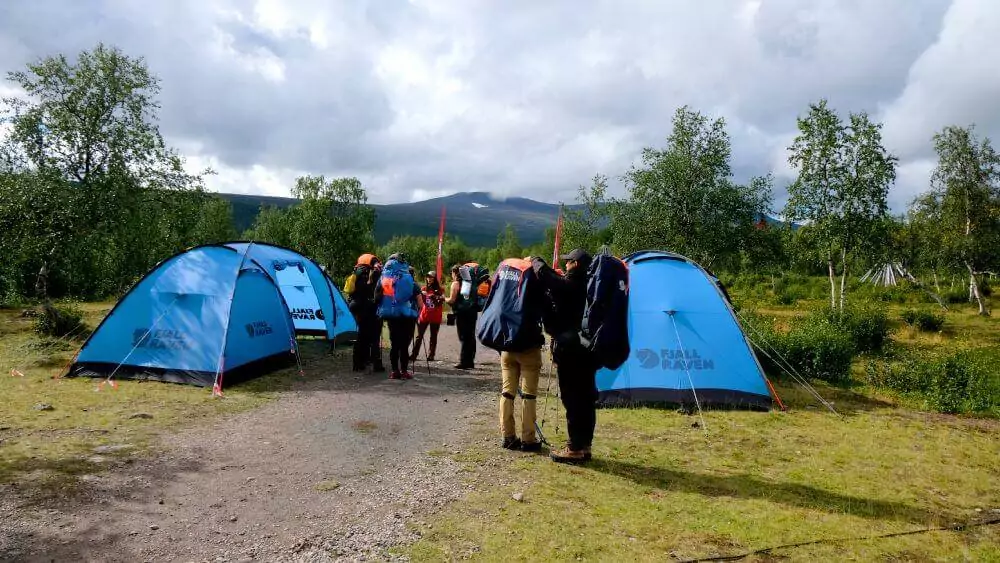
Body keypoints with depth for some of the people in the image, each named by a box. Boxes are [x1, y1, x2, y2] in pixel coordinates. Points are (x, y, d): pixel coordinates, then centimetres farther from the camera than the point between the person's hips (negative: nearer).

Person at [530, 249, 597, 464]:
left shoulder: (569, 285, -14)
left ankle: (575, 448, 0)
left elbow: (546, 275, -20)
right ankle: (584, 445, 19)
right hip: (587, 349, 9)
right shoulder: (587, 286, 11)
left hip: (569, 350, -9)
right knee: (585, 398, 11)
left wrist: (535, 261, 2)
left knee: (572, 399, -4)